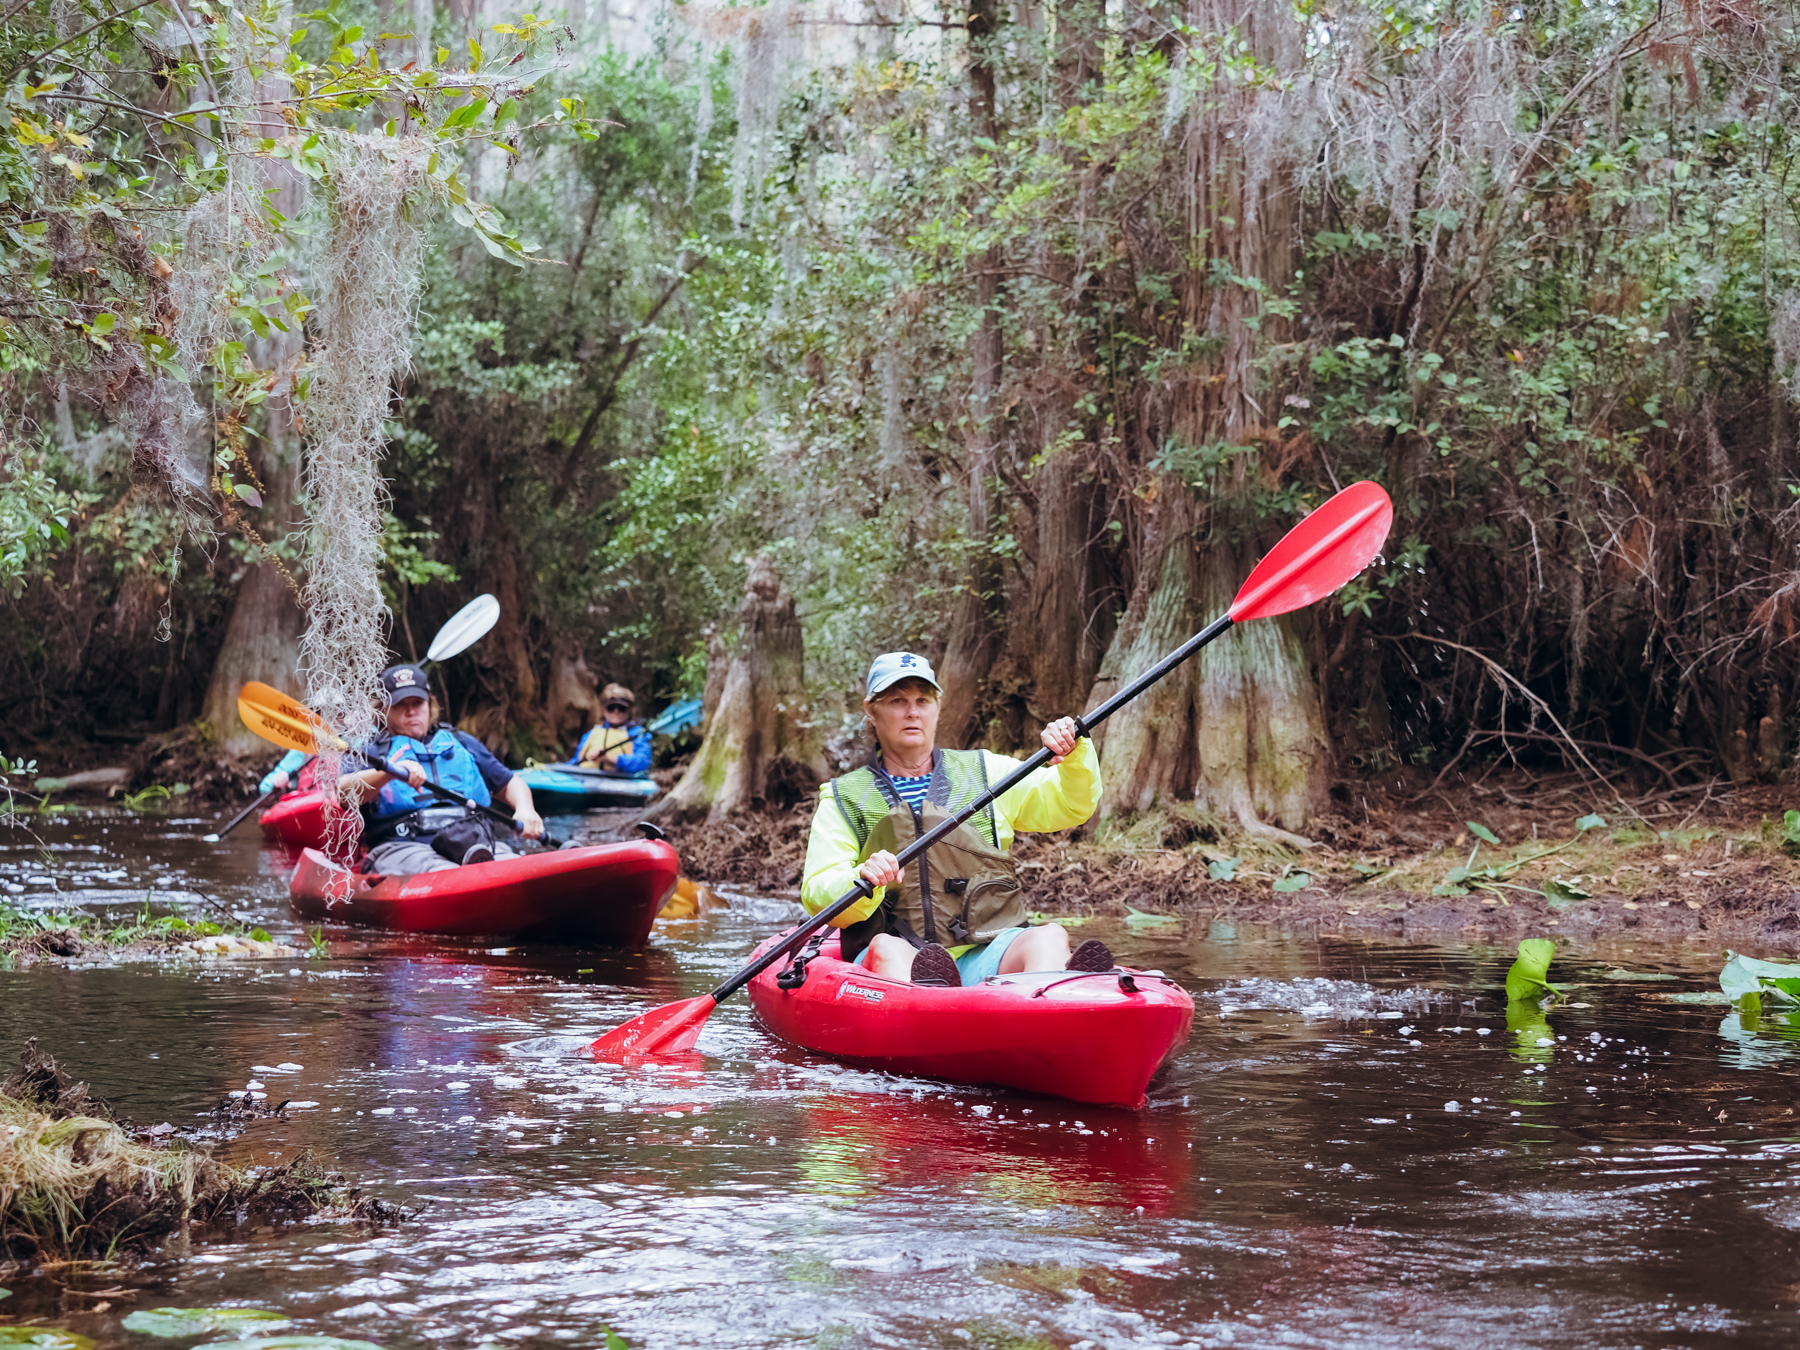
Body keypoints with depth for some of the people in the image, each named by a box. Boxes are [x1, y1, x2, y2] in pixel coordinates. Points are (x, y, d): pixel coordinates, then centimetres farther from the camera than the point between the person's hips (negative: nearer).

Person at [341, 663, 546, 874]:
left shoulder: (460, 742, 30)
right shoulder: (372, 752, 17)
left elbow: (509, 783, 32)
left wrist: (525, 809, 7)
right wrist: (390, 772, -24)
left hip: (475, 841, 3)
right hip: (404, 846, -3)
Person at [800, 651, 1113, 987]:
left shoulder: (985, 773, 21)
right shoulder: (843, 798, 14)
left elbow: (1074, 804, 16)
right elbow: (817, 896, 1)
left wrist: (1073, 754, -5)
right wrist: (862, 879, -21)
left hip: (983, 958, 2)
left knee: (1051, 936, -29)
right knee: (885, 948, -36)